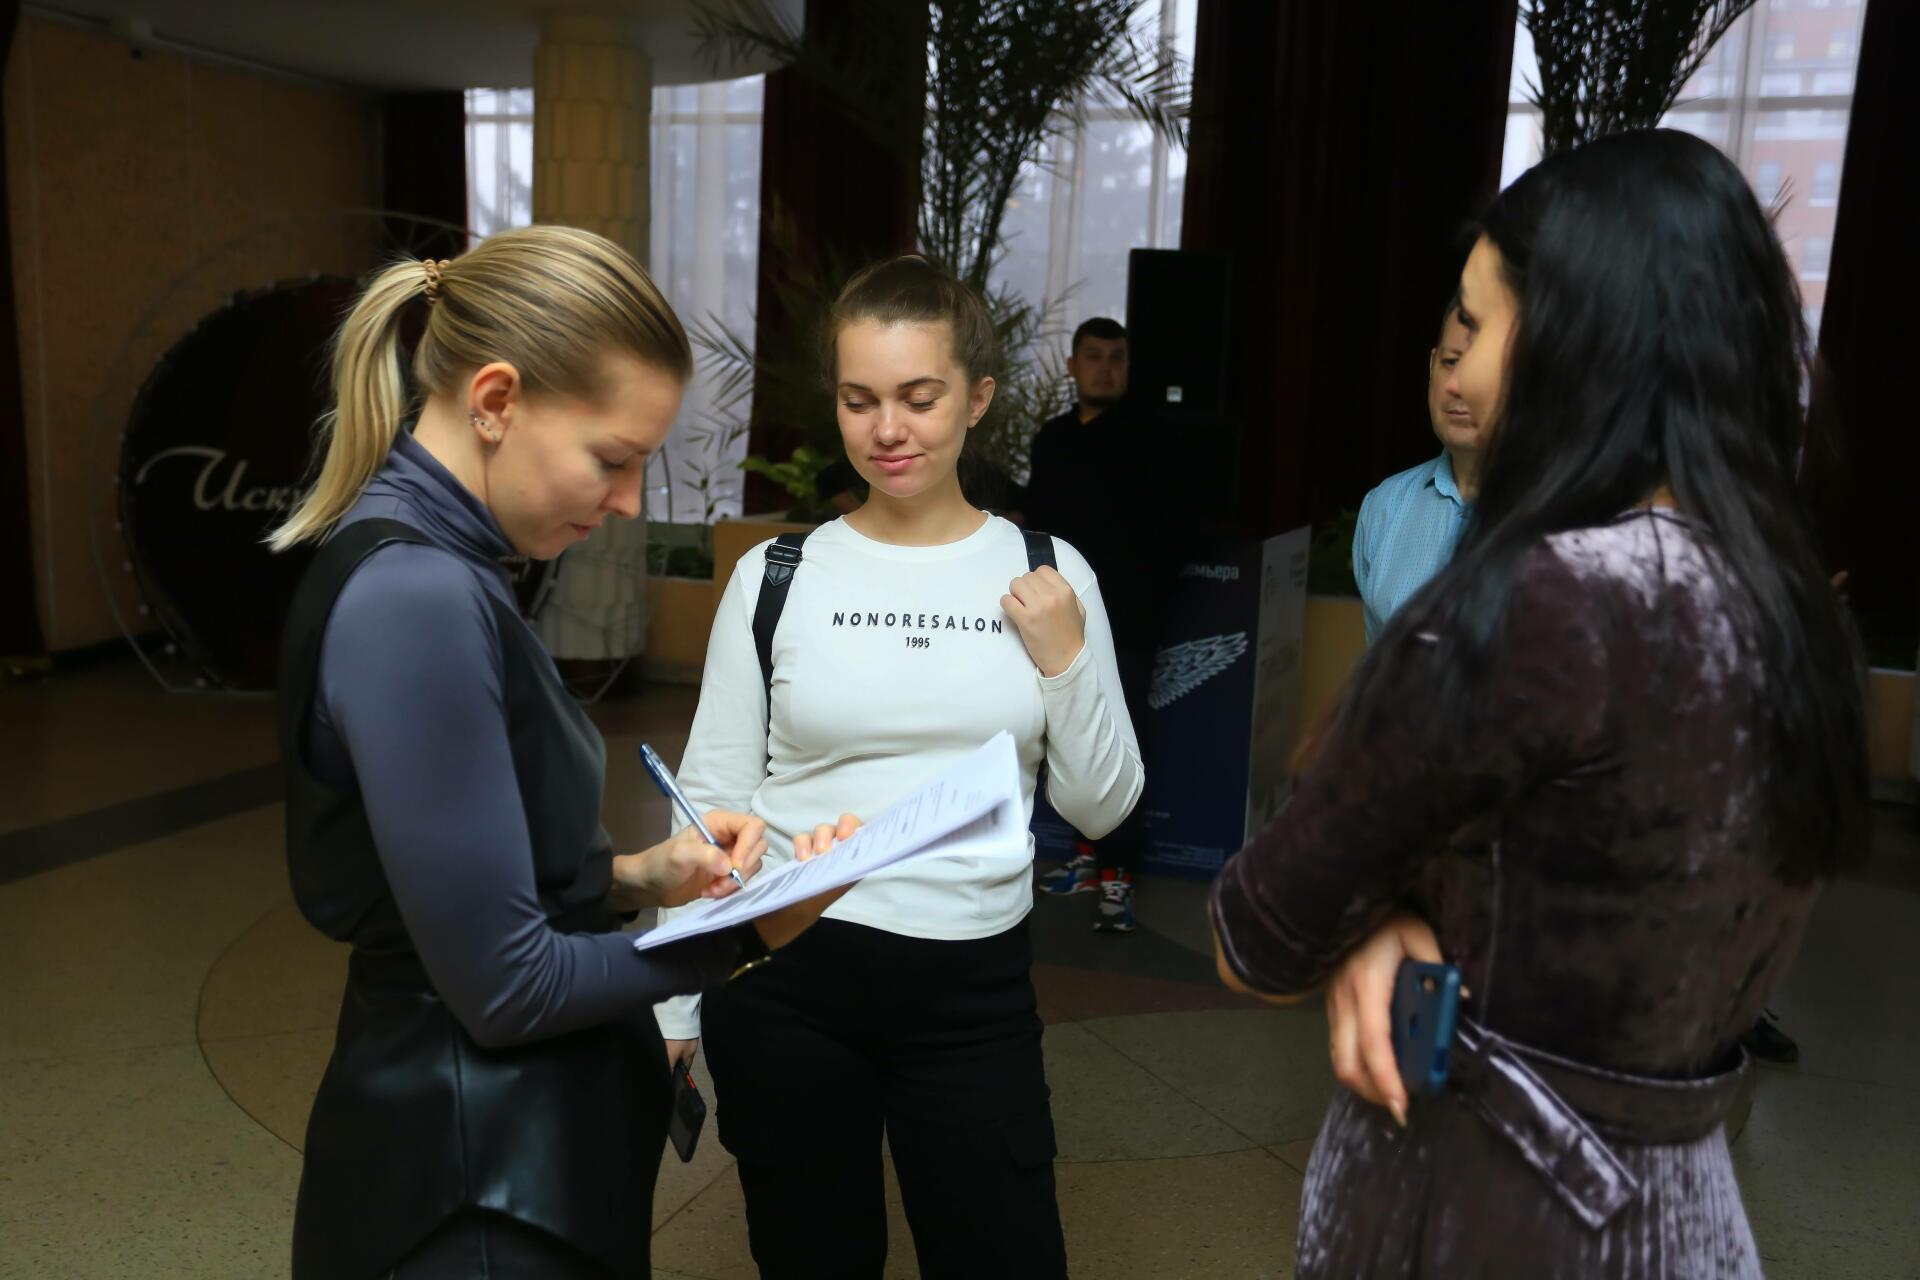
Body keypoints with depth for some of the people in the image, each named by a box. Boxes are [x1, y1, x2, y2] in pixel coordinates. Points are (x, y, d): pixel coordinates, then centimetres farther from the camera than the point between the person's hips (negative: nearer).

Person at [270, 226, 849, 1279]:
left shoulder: (428, 565, 4)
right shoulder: (415, 597, -26)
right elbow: (504, 984, -23)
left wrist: (640, 875, -2)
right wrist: (751, 931, -14)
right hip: (477, 1189, -9)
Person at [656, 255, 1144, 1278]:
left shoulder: (1048, 573, -1)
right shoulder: (774, 575, -4)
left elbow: (1102, 808, 3)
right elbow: (709, 802, 1)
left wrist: (1067, 661, -11)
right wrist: (672, 1004, 1)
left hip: (975, 987, 1)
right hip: (784, 977, 0)